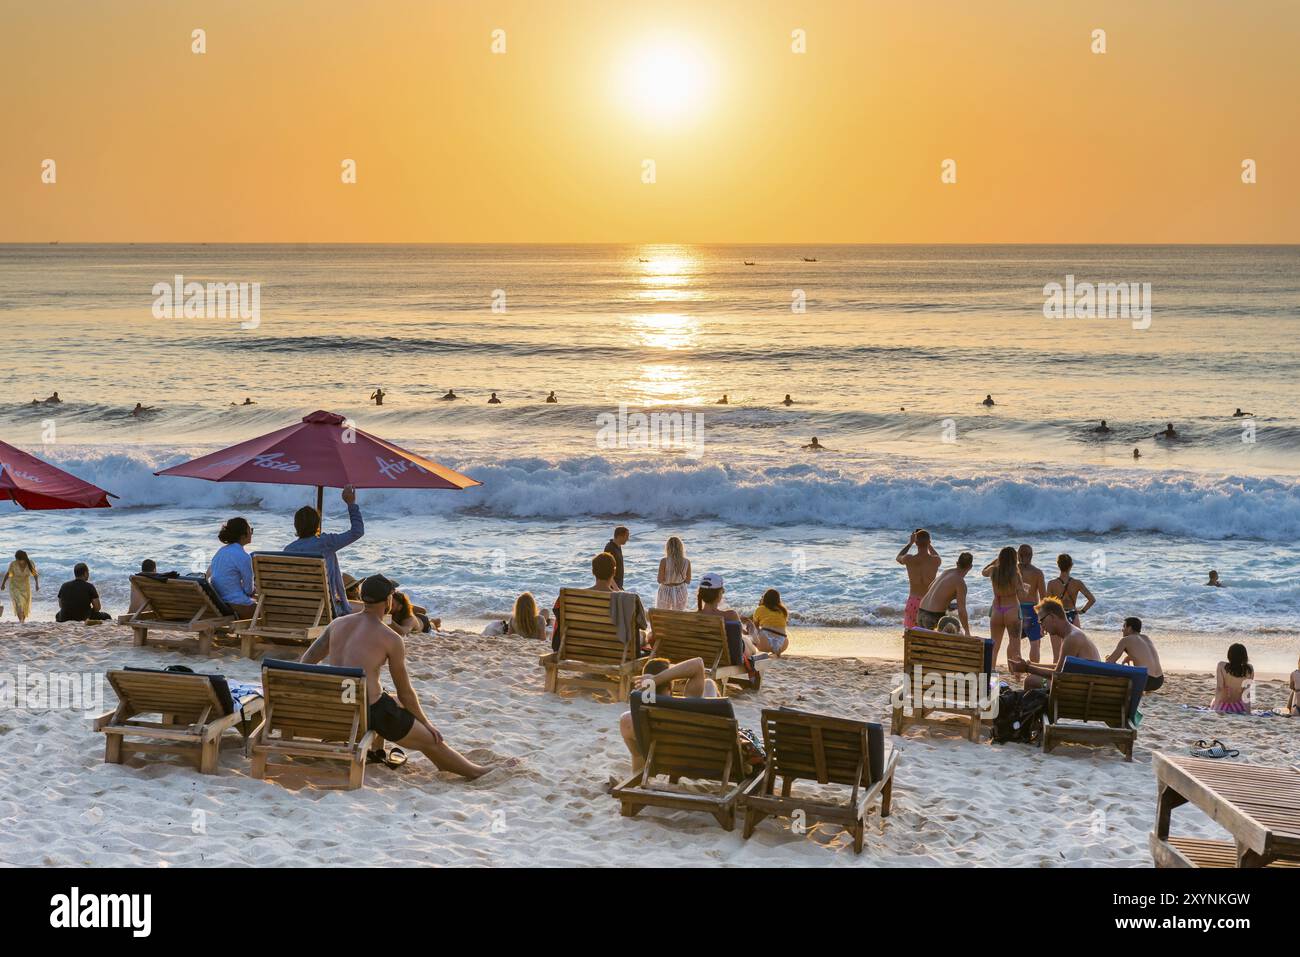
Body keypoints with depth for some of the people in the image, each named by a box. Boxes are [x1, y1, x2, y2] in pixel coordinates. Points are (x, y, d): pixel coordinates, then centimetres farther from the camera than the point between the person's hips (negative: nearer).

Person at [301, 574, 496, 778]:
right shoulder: (391, 639, -10)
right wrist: (426, 723, 13)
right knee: (430, 740, 14)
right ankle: (474, 771, 29)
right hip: (370, 713, -6)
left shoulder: (338, 623, 6)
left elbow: (306, 660, 12)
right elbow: (405, 692, -1)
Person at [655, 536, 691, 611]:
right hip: (681, 593, 2)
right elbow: (688, 581, -1)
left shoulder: (664, 561, -19)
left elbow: (660, 580, -15)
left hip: (666, 591, -2)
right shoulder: (687, 562, -10)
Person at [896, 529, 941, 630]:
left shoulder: (909, 560, -11)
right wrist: (928, 544, 25)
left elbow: (898, 558, 16)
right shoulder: (935, 561, -9)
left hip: (913, 602, 0)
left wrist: (910, 543, 21)